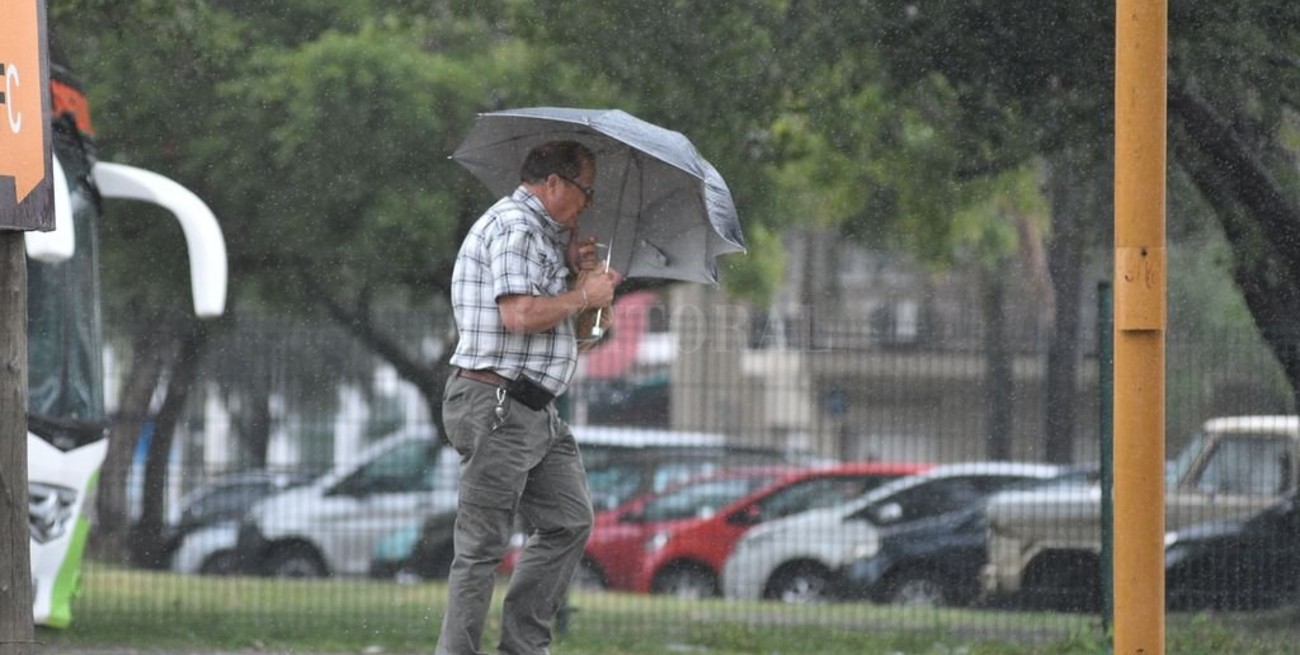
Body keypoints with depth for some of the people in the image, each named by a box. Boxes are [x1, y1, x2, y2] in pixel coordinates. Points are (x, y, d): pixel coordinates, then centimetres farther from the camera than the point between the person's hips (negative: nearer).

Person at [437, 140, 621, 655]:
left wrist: (573, 269, 12)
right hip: (497, 405, -11)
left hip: (535, 412, 11)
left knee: (570, 521, 10)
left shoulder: (542, 233, 21)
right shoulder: (515, 227, -13)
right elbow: (519, 313, -25)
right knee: (483, 544, -8)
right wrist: (584, 295, -12)